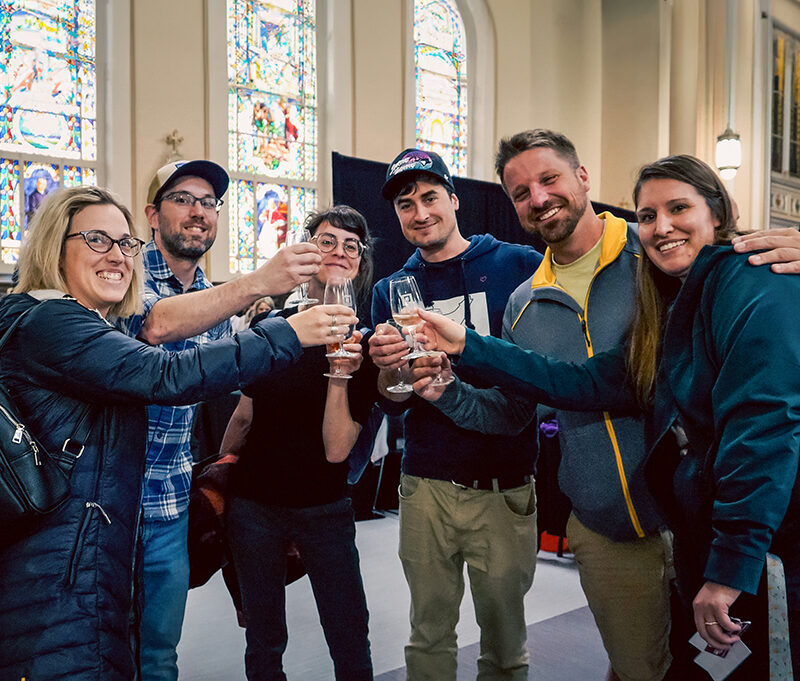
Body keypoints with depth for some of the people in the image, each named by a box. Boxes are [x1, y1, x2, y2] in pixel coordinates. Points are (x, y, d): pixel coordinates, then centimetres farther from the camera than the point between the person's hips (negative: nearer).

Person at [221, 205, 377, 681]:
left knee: (351, 642, 7)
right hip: (253, 505, 2)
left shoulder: (365, 345, -9)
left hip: (324, 510, -2)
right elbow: (244, 415, 9)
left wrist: (341, 373, -28)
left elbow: (337, 449, -17)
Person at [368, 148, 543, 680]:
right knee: (430, 634, 14)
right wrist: (390, 368, -14)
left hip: (507, 485, -2)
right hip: (427, 484, 2)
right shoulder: (392, 291, 8)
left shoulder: (521, 265, -2)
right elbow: (394, 400, 9)